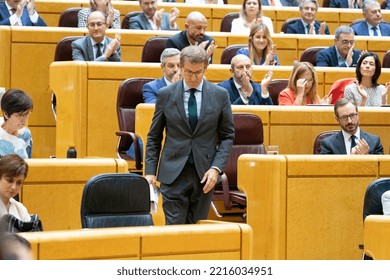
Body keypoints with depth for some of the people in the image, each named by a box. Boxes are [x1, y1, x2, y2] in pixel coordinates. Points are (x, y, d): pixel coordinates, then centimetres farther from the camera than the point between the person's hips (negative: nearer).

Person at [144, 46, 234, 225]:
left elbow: (227, 136, 6)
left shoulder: (220, 95, 3)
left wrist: (217, 168, -7)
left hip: (204, 174, 1)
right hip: (173, 174, -1)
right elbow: (154, 137, 7)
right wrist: (150, 171, -1)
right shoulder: (165, 94, 2)